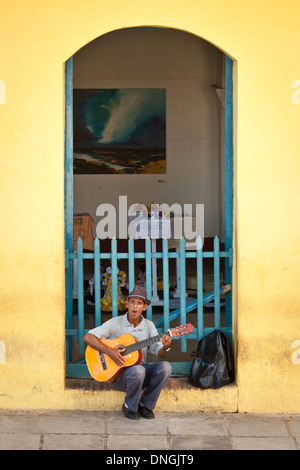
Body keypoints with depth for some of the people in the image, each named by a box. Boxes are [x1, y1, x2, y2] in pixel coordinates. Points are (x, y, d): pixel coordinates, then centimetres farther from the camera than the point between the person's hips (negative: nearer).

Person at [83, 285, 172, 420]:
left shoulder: (148, 326, 5)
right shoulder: (116, 323, -5)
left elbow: (160, 353, -1)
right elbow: (88, 337, -12)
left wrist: (166, 347, -25)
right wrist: (109, 351, -23)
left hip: (140, 367, 4)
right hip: (118, 373, -4)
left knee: (165, 366, -24)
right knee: (138, 371, -37)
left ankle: (145, 405, -5)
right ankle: (129, 407, -8)